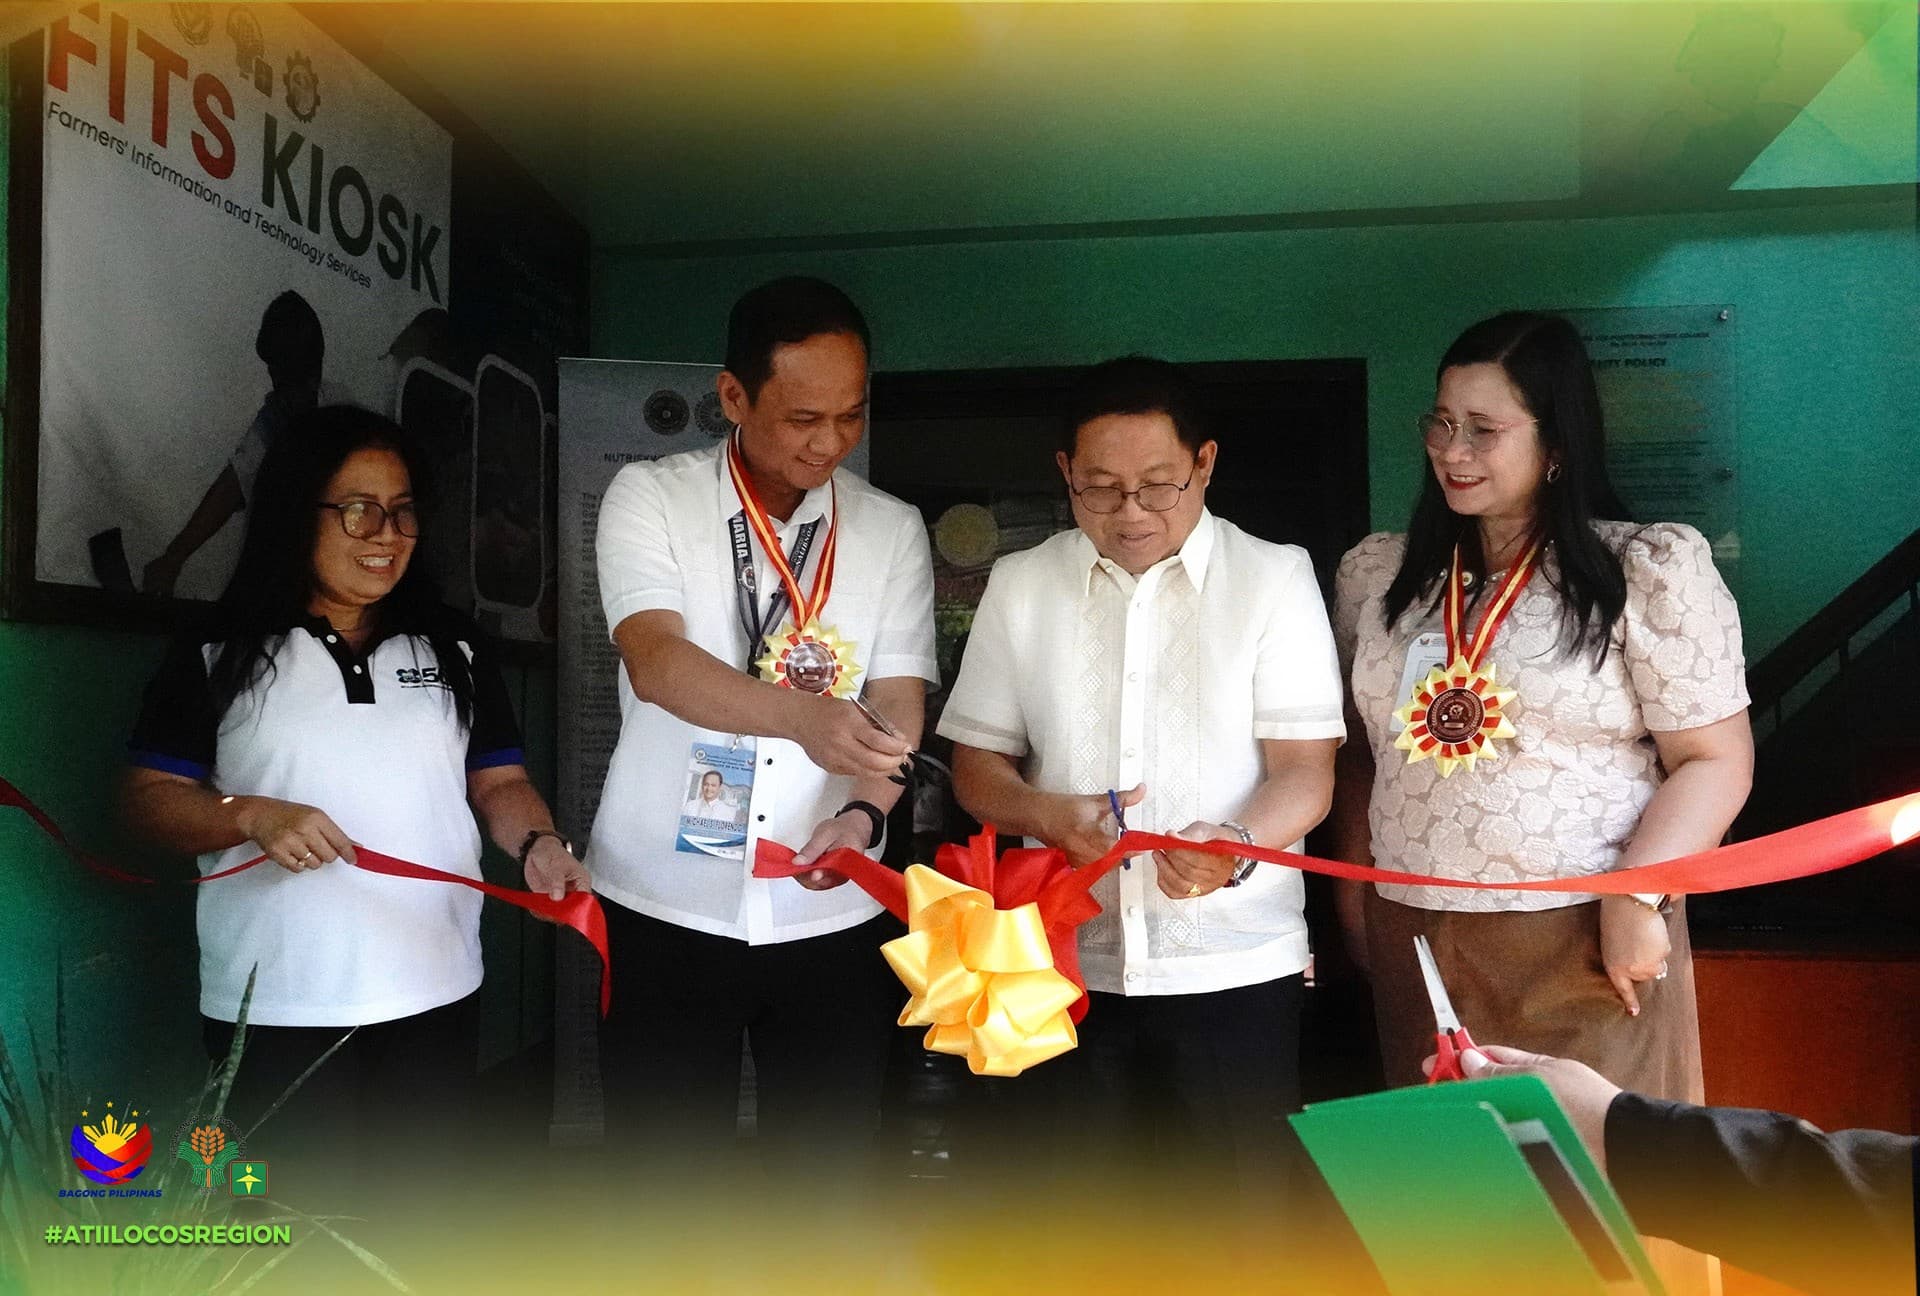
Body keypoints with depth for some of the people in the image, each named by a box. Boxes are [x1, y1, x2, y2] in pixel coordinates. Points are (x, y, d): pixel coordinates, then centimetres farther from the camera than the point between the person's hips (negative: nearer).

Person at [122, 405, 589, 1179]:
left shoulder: (455, 651, 8)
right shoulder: (216, 654, 1)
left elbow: (499, 783, 7)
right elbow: (150, 796, 0)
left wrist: (537, 844, -14)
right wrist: (251, 816, -18)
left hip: (433, 996, 3)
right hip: (272, 1005, -2)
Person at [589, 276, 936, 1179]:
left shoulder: (893, 531, 4)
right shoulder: (649, 497, -3)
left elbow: (899, 704, -2)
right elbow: (656, 662, -19)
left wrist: (862, 812, -23)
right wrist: (805, 717, -36)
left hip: (831, 922, 2)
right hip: (665, 912, -1)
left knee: (827, 1173, 11)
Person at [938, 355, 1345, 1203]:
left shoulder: (1275, 576, 0)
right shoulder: (1019, 585, 6)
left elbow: (1306, 769, -4)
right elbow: (976, 765, 9)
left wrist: (1236, 846, -24)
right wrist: (1048, 814, -11)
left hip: (1236, 966, -1)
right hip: (1073, 966, 2)